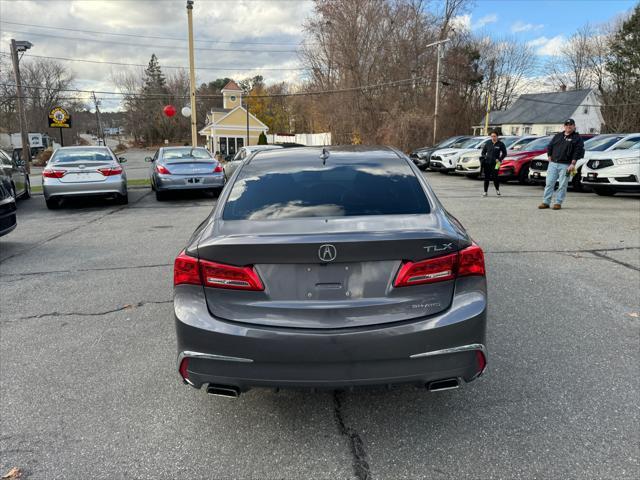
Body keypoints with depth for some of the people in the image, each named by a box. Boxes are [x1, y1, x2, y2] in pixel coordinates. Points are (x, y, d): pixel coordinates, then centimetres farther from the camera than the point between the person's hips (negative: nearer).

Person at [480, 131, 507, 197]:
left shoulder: (500, 144, 1)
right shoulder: (488, 143, 9)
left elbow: (504, 153, 4)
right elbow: (483, 151, 18)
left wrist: (499, 159, -7)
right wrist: (483, 157, 0)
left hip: (495, 163, -3)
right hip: (487, 163, 3)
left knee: (495, 177, -8)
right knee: (486, 178, 4)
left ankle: (497, 190, 16)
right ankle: (485, 192, 11)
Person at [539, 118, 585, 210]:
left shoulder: (577, 138, 3)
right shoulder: (557, 136, 17)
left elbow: (578, 151, -5)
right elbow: (549, 147, 20)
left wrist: (573, 164, -13)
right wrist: (549, 158, 8)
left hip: (565, 165, -4)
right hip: (553, 164, 4)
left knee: (562, 185, -2)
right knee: (549, 183, 0)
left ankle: (558, 203, 4)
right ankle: (546, 202, 4)